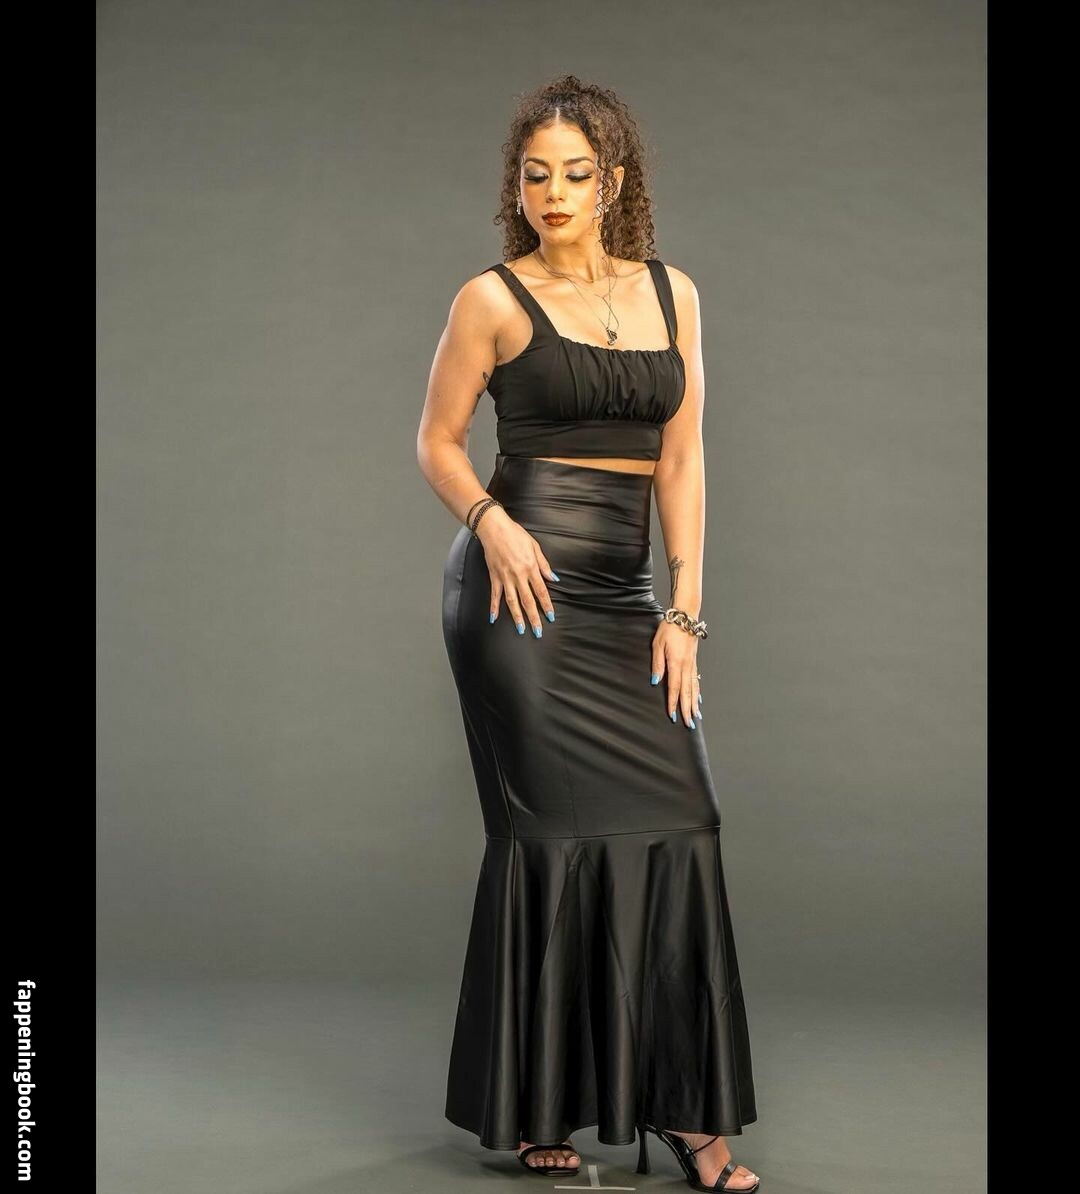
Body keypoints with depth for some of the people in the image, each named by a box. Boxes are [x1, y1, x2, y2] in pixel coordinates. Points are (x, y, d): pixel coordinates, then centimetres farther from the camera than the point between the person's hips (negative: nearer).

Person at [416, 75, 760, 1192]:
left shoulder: (672, 293, 11)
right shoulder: (493, 298, 0)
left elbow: (682, 460, 8)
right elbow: (437, 440, 6)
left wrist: (684, 609, 0)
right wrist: (491, 523, -14)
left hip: (624, 594, 4)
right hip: (521, 584, -4)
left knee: (674, 824, -4)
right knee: (561, 830, -5)